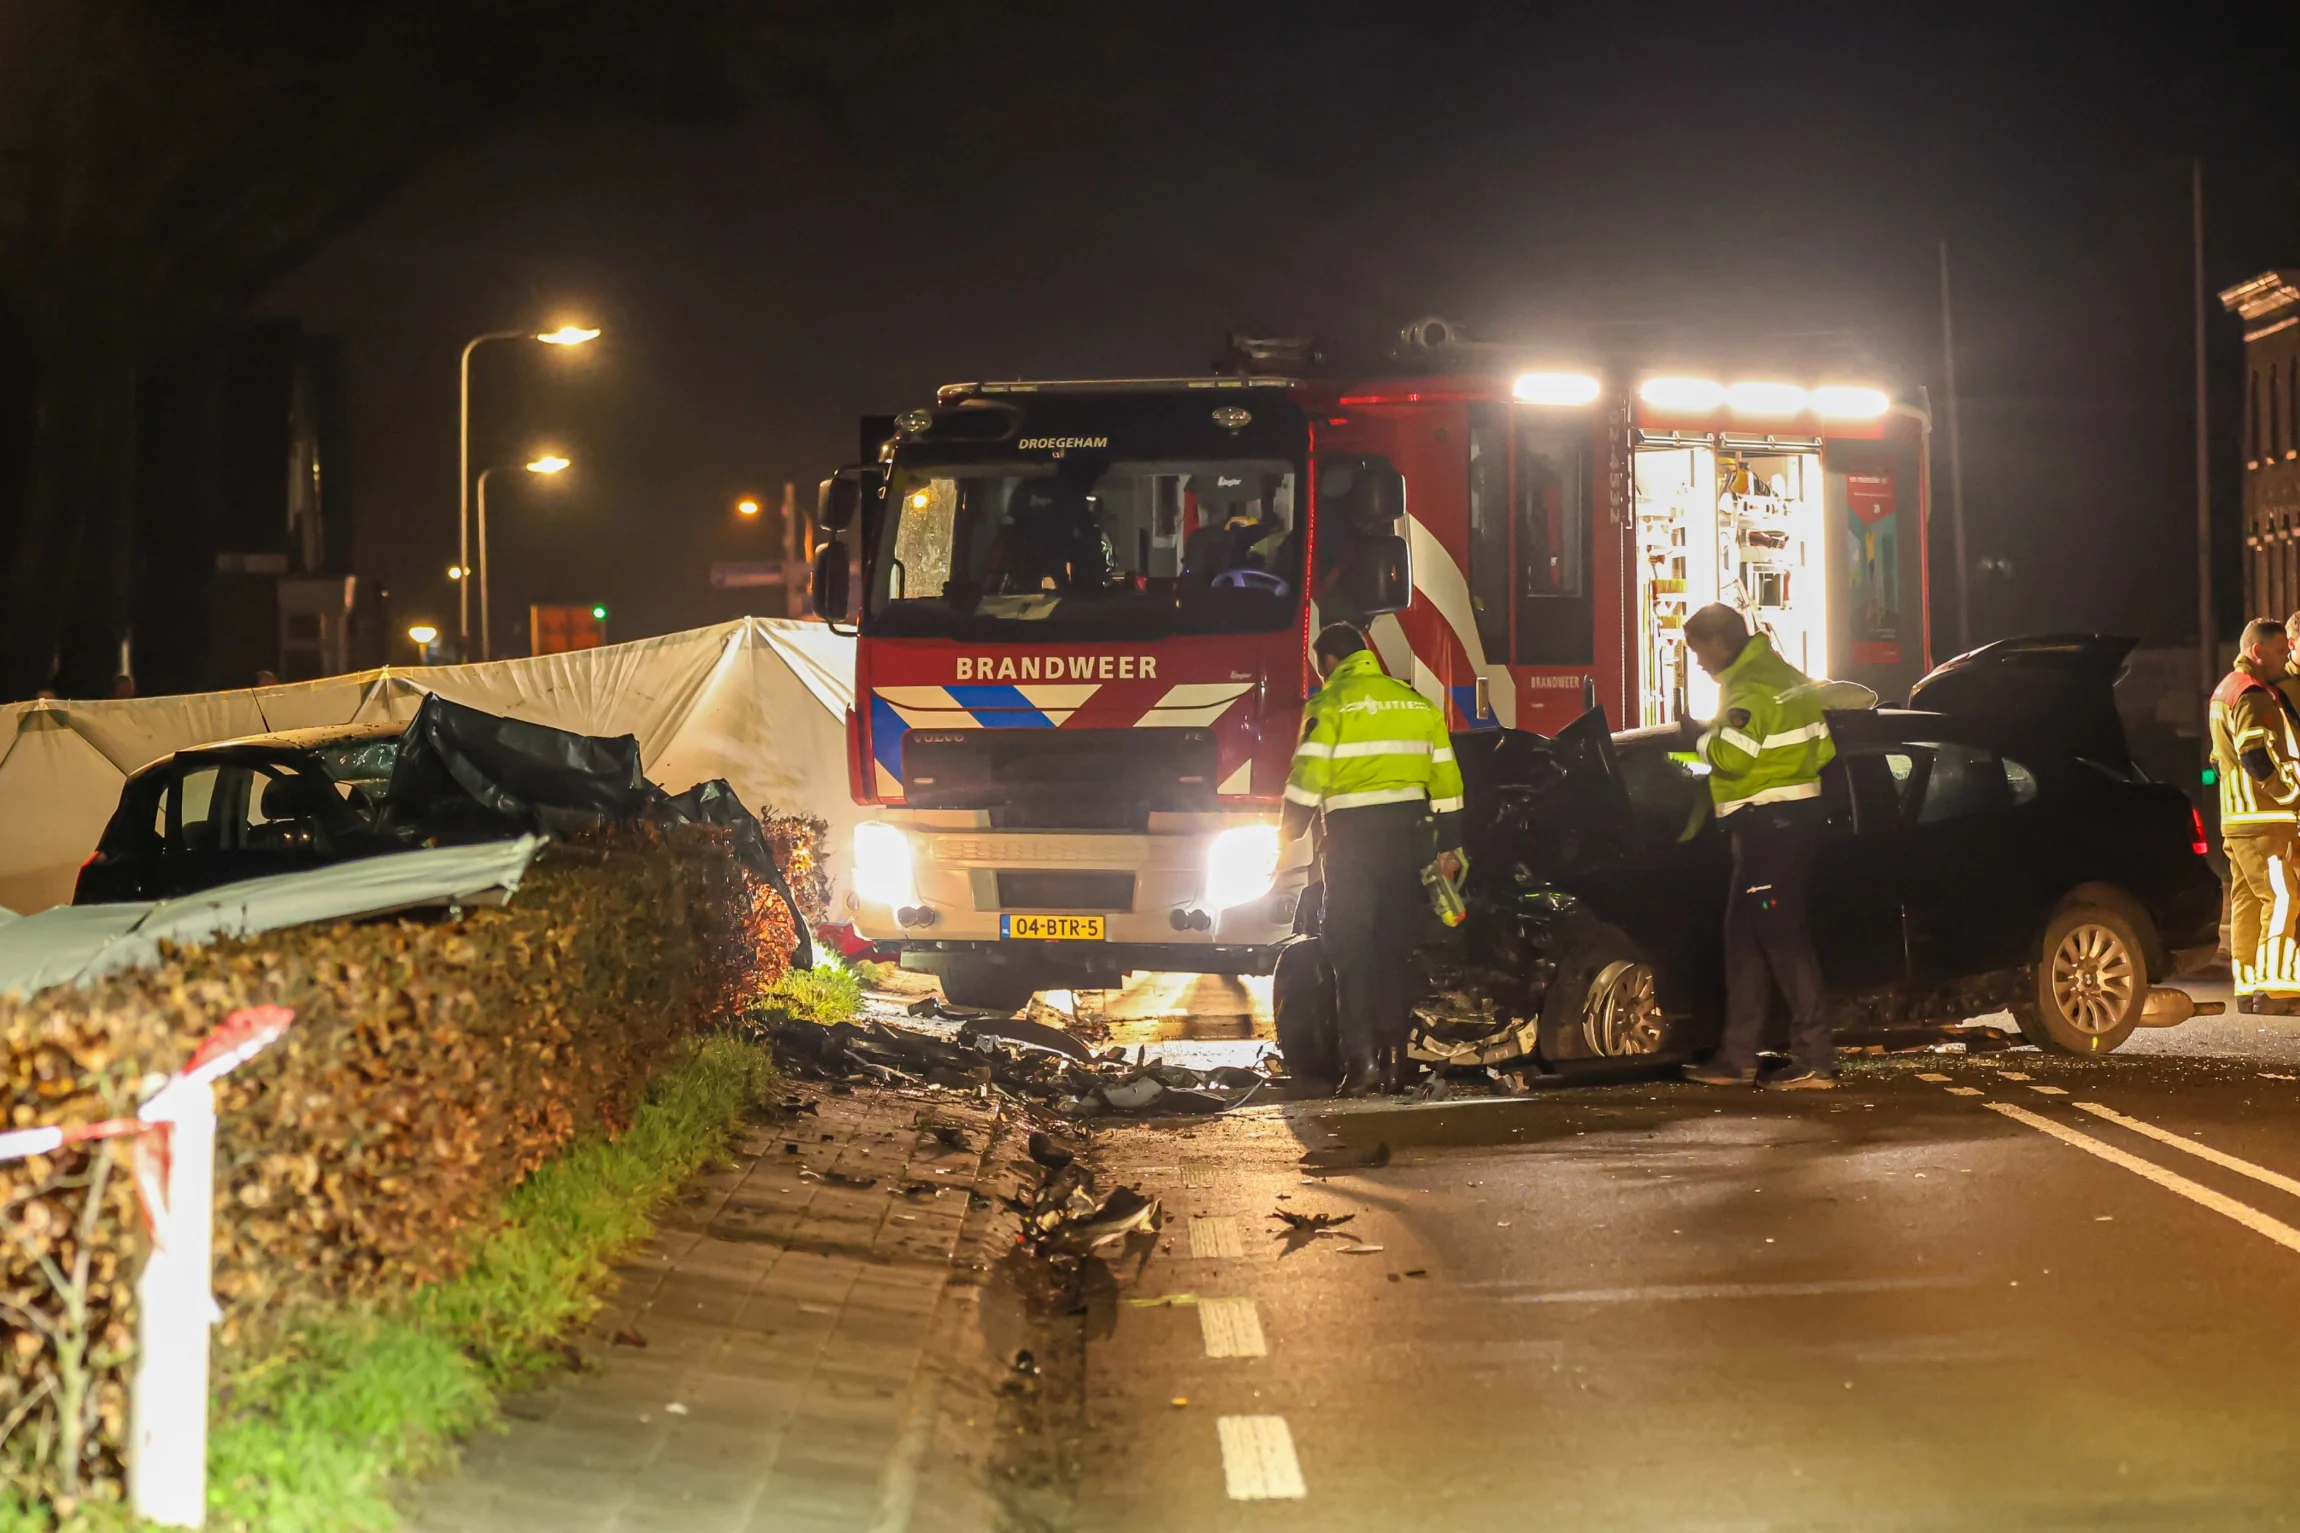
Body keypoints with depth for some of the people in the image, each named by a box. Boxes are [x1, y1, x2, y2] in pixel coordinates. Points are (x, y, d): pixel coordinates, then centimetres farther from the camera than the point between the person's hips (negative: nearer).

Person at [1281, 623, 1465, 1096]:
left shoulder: (1331, 704, -4)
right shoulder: (1416, 702, 13)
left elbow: (1308, 778, -10)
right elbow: (1445, 777, 14)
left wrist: (1287, 837, 0)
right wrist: (1449, 846, 18)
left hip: (1354, 835, -5)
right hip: (1408, 834, 5)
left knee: (1352, 949, -1)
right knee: (1395, 947, 12)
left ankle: (1361, 1060, -9)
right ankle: (1393, 1054, 11)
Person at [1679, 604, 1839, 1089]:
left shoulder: (1752, 686, -15)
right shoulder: (1787, 677, 17)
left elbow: (1731, 754, -27)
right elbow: (1822, 747, 19)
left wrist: (1703, 738, -9)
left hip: (1768, 824, -11)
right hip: (1796, 815, 11)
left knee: (1783, 937, -8)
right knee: (1743, 935, 13)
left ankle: (1816, 1061, -7)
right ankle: (1737, 1058, 17)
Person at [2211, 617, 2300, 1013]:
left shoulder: (2225, 691, 21)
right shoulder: (2254, 694, -13)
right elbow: (2258, 760, -22)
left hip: (2236, 819, 10)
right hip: (2265, 820, -10)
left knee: (2247, 901, 9)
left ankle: (2248, 987, 11)